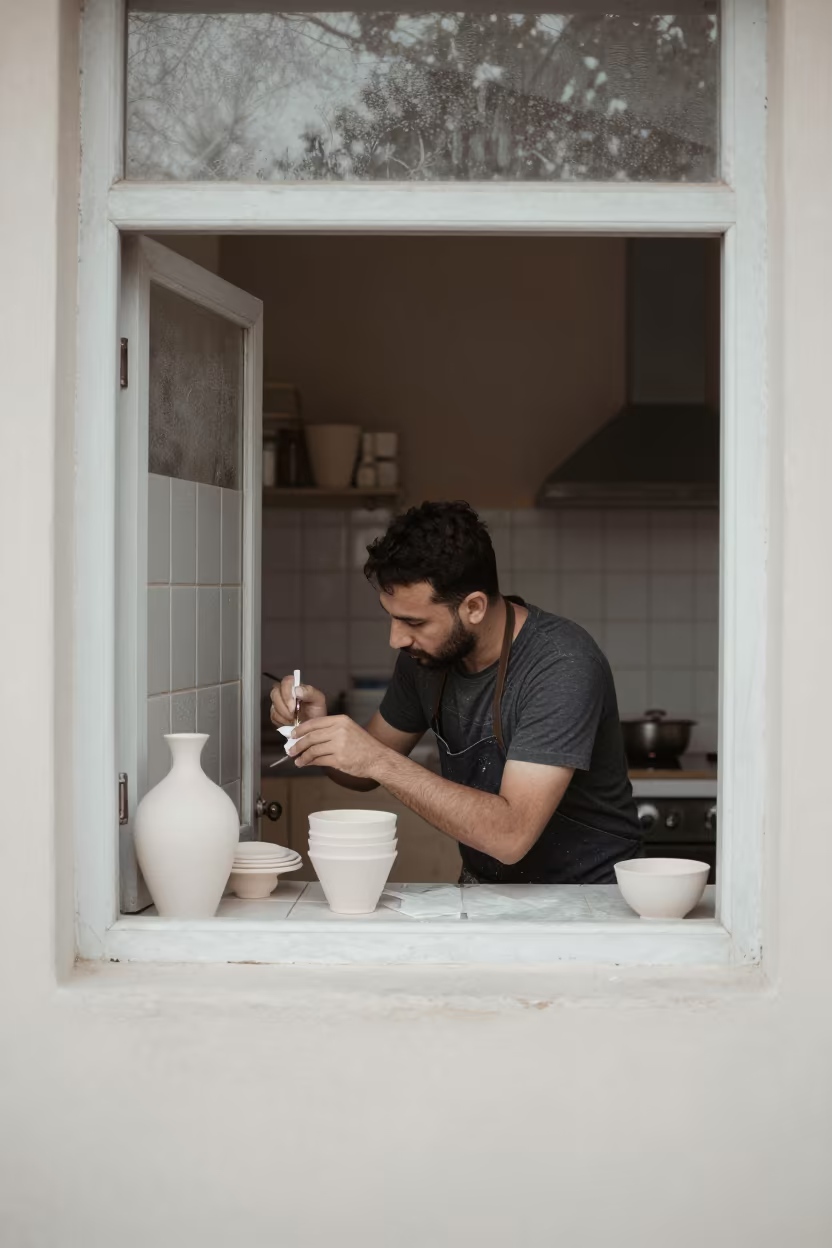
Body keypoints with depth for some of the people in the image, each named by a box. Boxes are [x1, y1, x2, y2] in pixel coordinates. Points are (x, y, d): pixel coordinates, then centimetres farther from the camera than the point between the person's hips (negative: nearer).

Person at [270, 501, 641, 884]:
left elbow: (511, 836, -30)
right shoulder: (425, 652, -3)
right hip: (484, 885, 4)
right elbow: (365, 774, 11)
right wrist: (319, 726, -10)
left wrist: (380, 760, -31)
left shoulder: (562, 666, -23)